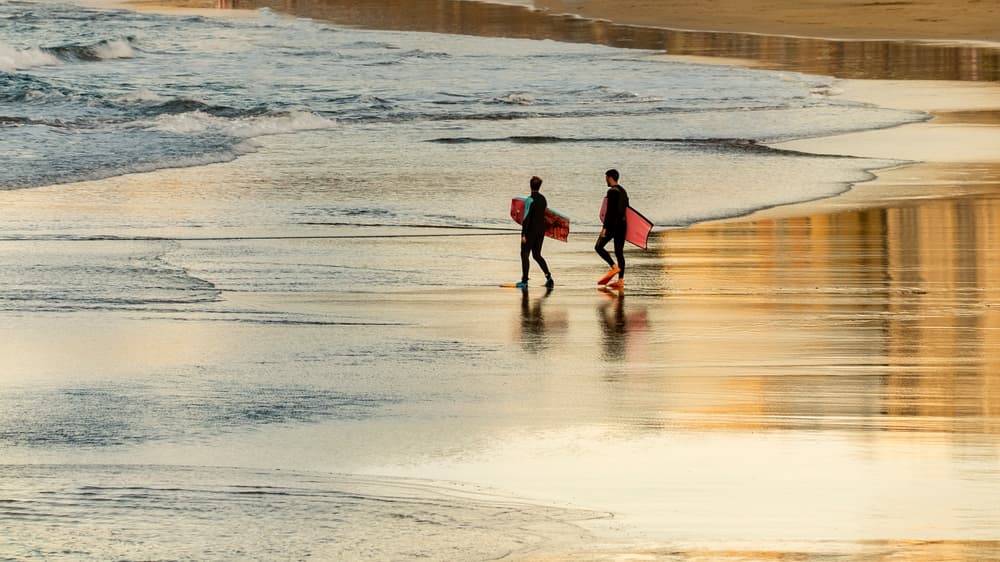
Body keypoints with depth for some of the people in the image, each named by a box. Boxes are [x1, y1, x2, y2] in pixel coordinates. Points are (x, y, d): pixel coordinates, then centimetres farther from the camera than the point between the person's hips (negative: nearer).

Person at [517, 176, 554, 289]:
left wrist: (523, 234, -18)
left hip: (530, 231, -7)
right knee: (537, 255, 15)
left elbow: (526, 218, -18)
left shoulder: (530, 200, -16)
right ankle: (548, 276, 2)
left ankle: (524, 280, 3)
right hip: (541, 231, 7)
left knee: (524, 254, 3)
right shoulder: (543, 199, 7)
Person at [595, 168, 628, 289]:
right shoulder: (623, 191, 15)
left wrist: (605, 227, -19)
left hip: (613, 224, -9)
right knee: (619, 252, 8)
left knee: (599, 246, 2)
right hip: (622, 223, 9)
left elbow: (610, 211, -18)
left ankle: (614, 267, -13)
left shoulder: (612, 191, -12)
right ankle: (621, 280, 5)